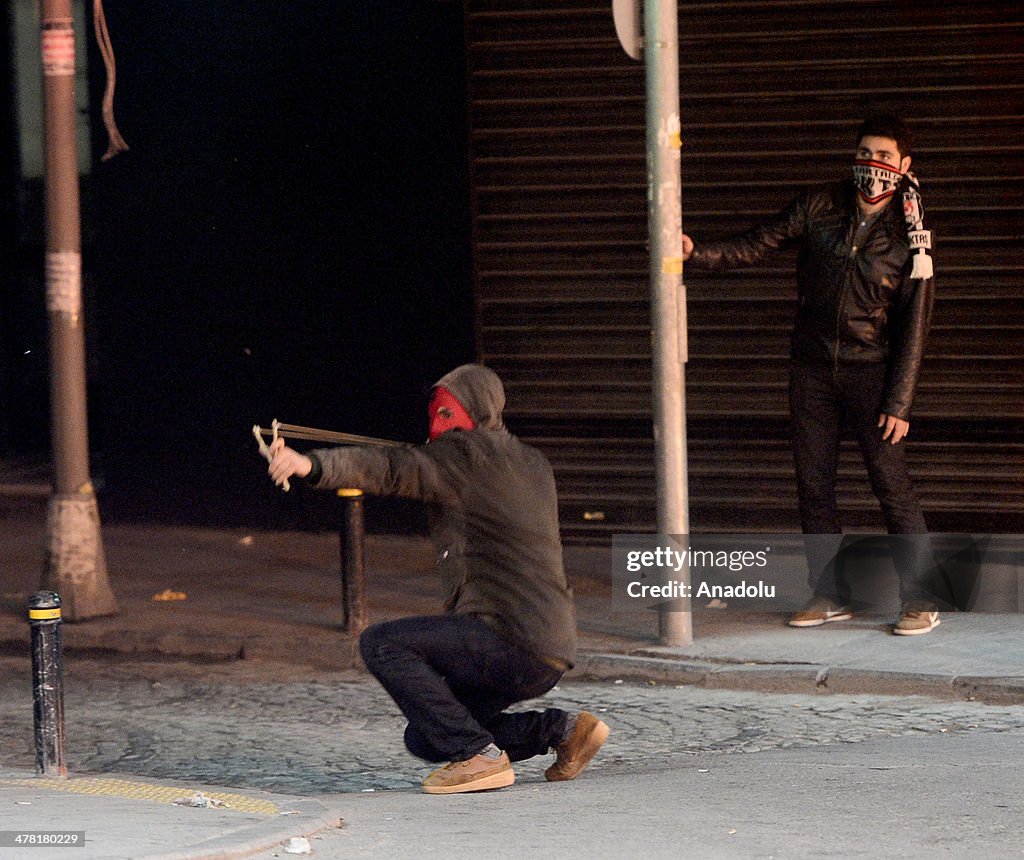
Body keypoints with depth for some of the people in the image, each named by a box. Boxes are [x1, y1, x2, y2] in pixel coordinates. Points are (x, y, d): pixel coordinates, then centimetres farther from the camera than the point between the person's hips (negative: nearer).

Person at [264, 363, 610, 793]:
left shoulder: (467, 455, -7)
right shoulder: (532, 463, 18)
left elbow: (391, 469, -23)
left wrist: (312, 464, -35)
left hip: (510, 640, -9)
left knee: (381, 644, -14)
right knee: (424, 738, 16)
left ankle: (477, 756, -16)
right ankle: (563, 728, 12)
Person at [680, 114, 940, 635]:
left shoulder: (909, 236, -7)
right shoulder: (819, 208, 1)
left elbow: (913, 328, -7)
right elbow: (758, 245, 2)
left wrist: (898, 403, -12)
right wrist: (698, 254, -15)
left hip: (870, 371, -4)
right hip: (812, 369, 4)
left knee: (892, 486, -9)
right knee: (813, 486, 5)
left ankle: (920, 601, -2)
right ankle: (830, 595, 15)